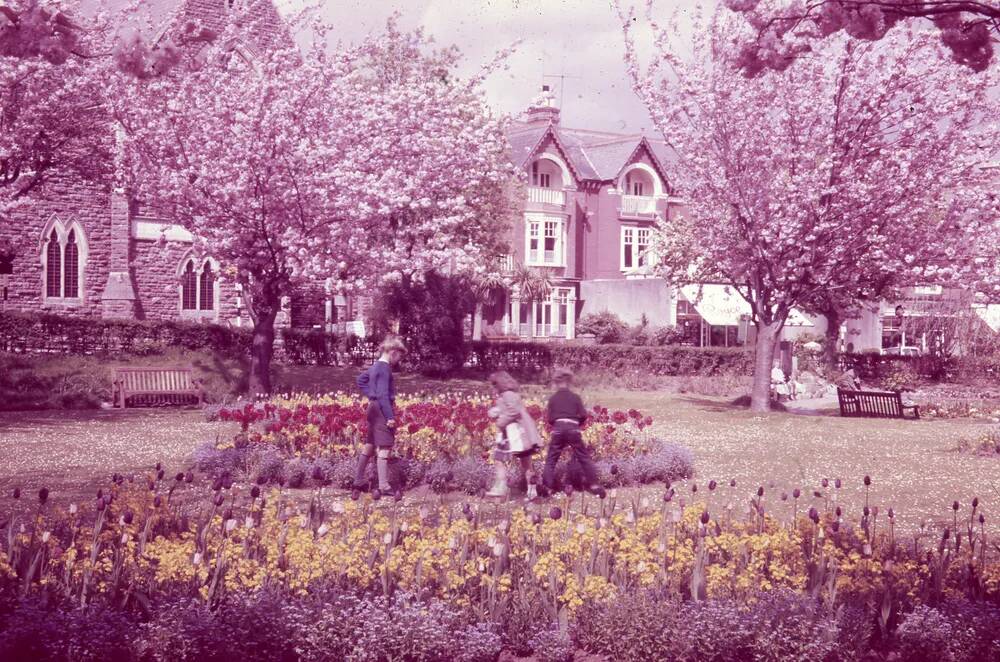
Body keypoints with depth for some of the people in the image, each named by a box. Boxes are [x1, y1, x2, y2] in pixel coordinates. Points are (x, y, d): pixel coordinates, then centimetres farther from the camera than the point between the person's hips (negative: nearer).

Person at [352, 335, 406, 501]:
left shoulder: (376, 366, 13)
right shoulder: (385, 369, -16)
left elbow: (361, 380, 26)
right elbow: (383, 394, -22)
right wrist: (390, 417, -22)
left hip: (373, 408, 10)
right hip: (382, 410, -10)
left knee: (369, 445, 15)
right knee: (384, 447, -11)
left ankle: (358, 482, 19)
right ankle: (384, 486, -14)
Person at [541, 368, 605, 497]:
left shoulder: (553, 399, 8)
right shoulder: (575, 397, 6)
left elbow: (549, 418, 7)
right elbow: (583, 416, 3)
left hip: (558, 429, 0)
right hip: (573, 429, 0)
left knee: (551, 459, 6)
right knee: (583, 457, 9)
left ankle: (547, 487, -3)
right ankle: (594, 484, 6)